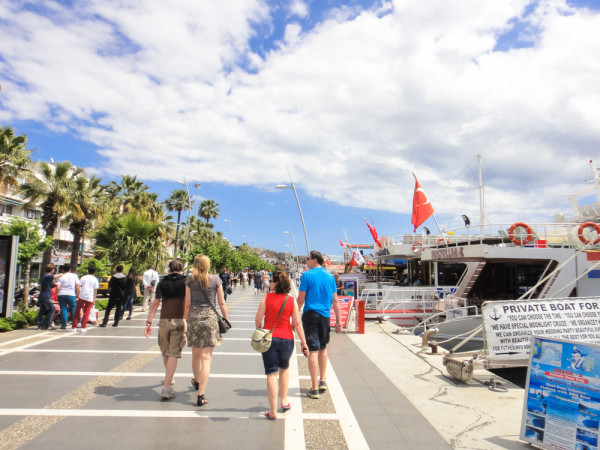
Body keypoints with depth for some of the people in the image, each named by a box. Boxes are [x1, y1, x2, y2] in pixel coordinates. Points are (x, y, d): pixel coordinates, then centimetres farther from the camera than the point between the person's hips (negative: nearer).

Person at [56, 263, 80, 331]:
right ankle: (74, 326, 8)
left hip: (61, 295, 1)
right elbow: (77, 286, 2)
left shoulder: (61, 277, 4)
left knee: (63, 309, 5)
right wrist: (78, 295, 9)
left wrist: (57, 293, 10)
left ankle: (64, 326, 4)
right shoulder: (74, 276, 6)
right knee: (73, 310, 8)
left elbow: (58, 287, -5)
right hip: (71, 295, 0)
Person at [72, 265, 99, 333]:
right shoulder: (95, 279, 5)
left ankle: (74, 327, 11)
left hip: (82, 297, 0)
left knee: (77, 311, 11)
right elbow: (95, 291, 4)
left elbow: (78, 287, 1)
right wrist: (94, 300, 8)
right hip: (90, 298, 0)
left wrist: (78, 296, 6)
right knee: (86, 313, 7)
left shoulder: (83, 277, 6)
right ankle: (83, 328, 4)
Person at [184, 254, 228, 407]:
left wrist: (187, 320, 14)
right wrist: (226, 319, 9)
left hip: (194, 317, 3)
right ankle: (201, 394, -4)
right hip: (210, 317, -2)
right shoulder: (215, 280, -2)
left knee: (196, 355, 21)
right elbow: (222, 303, 0)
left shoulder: (190, 281, 2)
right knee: (206, 357, -1)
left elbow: (187, 304, 2)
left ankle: (196, 381, 45)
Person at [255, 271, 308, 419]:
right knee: (284, 368, 26)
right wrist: (303, 342, 3)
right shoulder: (291, 300, -2)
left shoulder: (266, 297, -7)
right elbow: (297, 323, -3)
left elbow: (258, 319, -7)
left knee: (271, 374, 4)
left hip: (269, 338, -2)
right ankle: (284, 401, 31)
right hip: (286, 339, 2)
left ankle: (273, 411, 8)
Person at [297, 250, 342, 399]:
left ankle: (314, 388, 4)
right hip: (325, 315, 4)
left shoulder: (307, 275, -6)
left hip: (310, 314, -4)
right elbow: (335, 300, 8)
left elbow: (301, 299, -8)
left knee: (313, 350, -1)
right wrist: (338, 320, 12)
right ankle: (322, 381, 25)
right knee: (323, 347, 20)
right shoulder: (330, 276, 7)